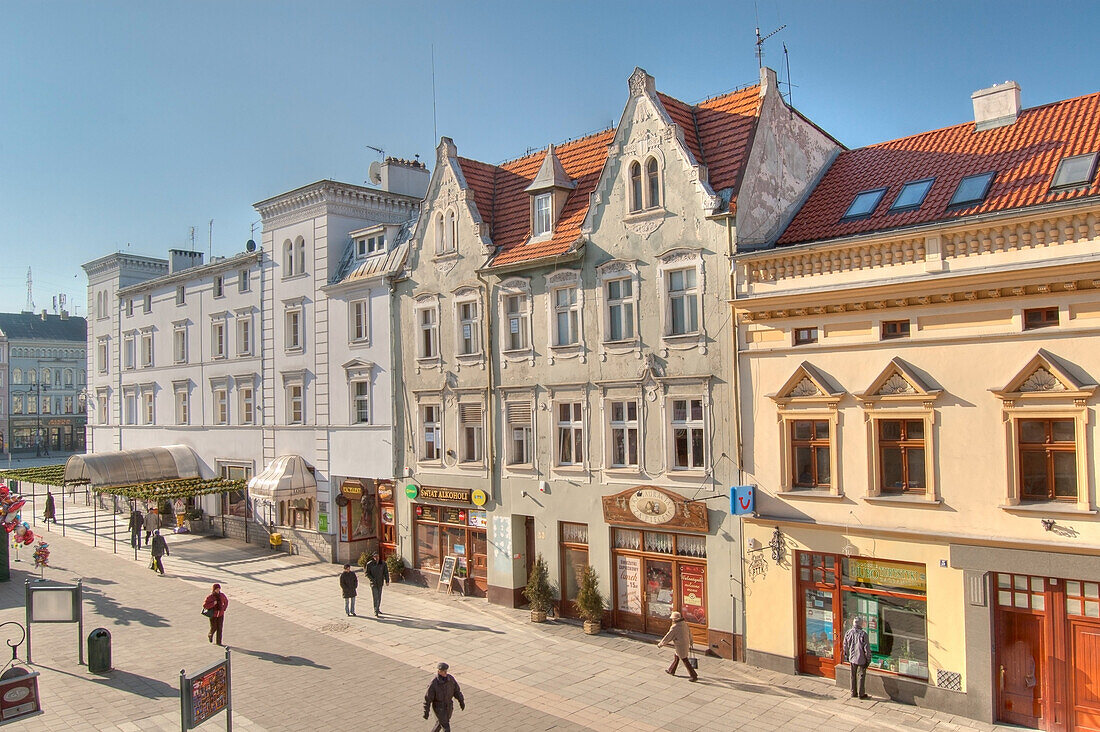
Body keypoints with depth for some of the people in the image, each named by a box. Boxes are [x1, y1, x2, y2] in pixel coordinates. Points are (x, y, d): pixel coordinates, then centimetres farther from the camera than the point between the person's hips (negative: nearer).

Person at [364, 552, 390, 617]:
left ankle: (378, 609, 31)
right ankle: (376, 612, -9)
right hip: (373, 583, -4)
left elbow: (386, 572, 1)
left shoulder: (383, 563, -3)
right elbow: (366, 573, -4)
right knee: (375, 597, -10)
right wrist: (372, 579, -16)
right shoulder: (369, 564, -10)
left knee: (379, 597, 15)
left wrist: (387, 581, -8)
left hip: (380, 583, 4)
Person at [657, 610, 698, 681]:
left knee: (685, 661, 0)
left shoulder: (674, 627, -22)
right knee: (676, 657, 25)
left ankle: (694, 676, 3)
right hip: (686, 645, 9)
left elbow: (667, 637, -15)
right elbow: (689, 634, 13)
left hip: (680, 647, -9)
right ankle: (671, 671, 41)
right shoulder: (685, 624, 2)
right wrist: (690, 644, 28)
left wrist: (660, 644, -2)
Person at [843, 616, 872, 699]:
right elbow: (867, 648, -15)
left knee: (853, 676, 16)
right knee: (861, 676, 9)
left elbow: (845, 646, 6)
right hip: (861, 659, -4)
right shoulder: (863, 634, -20)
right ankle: (861, 694, 17)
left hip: (852, 658, 4)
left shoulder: (848, 633, -5)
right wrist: (868, 659, -3)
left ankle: (853, 693, 24)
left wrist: (847, 656, 20)